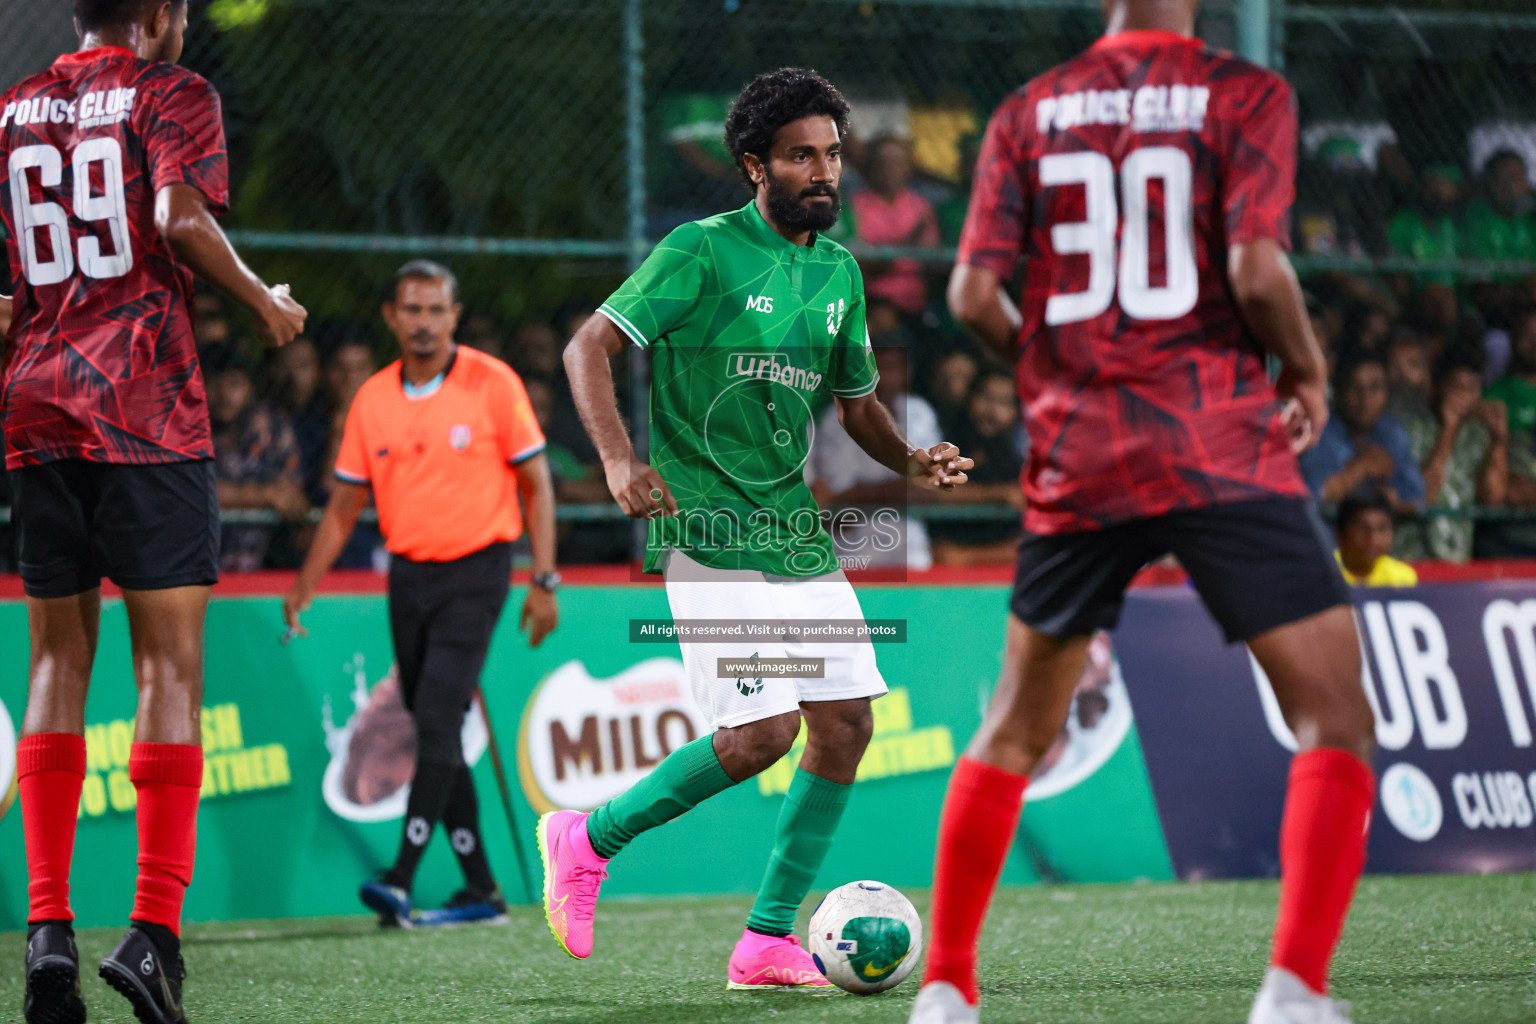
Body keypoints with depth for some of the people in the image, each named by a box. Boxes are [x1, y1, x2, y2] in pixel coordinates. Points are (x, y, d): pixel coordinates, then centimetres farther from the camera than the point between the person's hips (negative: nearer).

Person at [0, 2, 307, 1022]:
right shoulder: (173, 93, 0)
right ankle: (156, 929, -11)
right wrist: (262, 299, -2)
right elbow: (179, 217, -17)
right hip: (148, 407, -5)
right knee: (170, 660, -2)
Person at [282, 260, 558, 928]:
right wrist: (305, 585, 5)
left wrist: (544, 581, -7)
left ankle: (401, 882, -23)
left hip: (474, 572, -5)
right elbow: (345, 504, 13)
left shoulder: (493, 384, -6)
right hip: (407, 575, 5)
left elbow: (536, 484, -2)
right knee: (435, 734, 6)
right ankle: (480, 890, 13)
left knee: (437, 721, -17)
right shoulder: (372, 399, 6)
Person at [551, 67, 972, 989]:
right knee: (761, 732, -15)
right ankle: (587, 842, 5)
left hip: (797, 529, 8)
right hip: (709, 532, -7)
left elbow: (857, 399, 22)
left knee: (846, 723, 0)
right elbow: (590, 346, -10)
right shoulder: (703, 253, -9)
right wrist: (619, 458, -24)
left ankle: (768, 942, 8)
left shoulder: (839, 271, 12)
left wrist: (909, 460, 2)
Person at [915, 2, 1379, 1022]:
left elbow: (974, 293, 2)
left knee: (1018, 728, 19)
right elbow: (1255, 270, -14)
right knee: (1337, 721, 0)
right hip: (1222, 452, -4)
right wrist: (1309, 373, 4)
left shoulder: (1029, 112, 8)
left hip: (1077, 463, 4)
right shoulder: (1246, 95, -2)